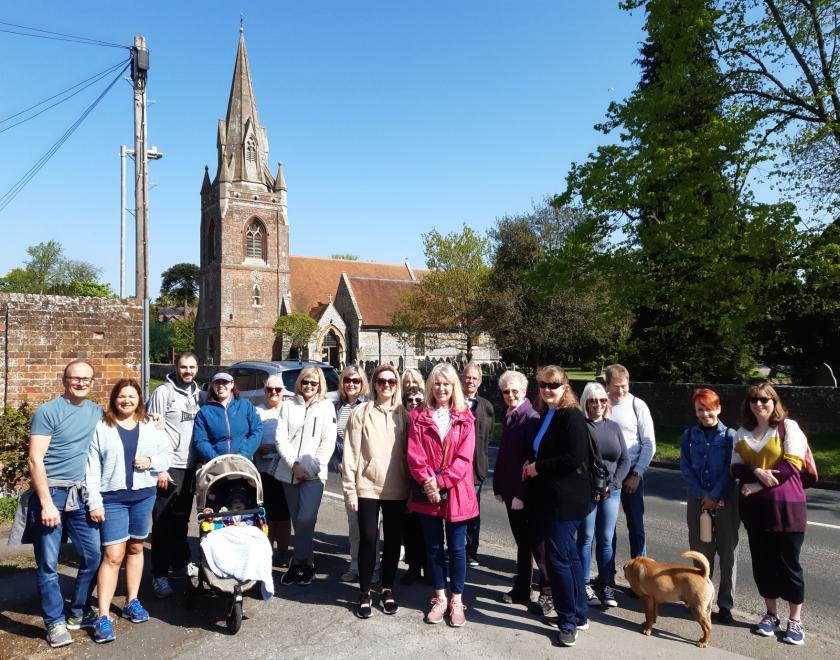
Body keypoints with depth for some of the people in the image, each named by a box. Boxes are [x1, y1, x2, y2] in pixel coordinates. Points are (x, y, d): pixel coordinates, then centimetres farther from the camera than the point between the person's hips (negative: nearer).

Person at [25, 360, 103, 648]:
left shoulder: (96, 412, 8)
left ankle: (79, 613, 25)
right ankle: (55, 622, 17)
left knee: (93, 555, 8)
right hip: (51, 493, -5)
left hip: (81, 494, 5)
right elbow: (35, 460, -12)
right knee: (48, 563, 3)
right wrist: (47, 503, -16)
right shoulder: (47, 412, -8)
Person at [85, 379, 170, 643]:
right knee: (113, 555, -7)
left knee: (135, 548, 14)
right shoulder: (101, 427, -3)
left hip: (144, 495, 3)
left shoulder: (150, 425, 6)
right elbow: (92, 468, -4)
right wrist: (95, 502, -9)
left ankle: (132, 602, 28)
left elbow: (167, 453, 10)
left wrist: (152, 461, -11)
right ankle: (103, 617, -1)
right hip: (112, 498, -3)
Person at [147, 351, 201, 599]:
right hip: (169, 467, -6)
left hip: (190, 467, 6)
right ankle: (160, 575, 7)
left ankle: (180, 564, 29)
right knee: (163, 523, 0)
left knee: (182, 520, 17)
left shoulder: (197, 394, 12)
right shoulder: (163, 392, -7)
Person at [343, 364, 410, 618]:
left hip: (396, 489, 2)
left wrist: (411, 486, 2)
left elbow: (409, 451, 7)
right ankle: (365, 593, 17)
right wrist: (350, 489, -5)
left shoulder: (403, 414, 5)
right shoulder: (361, 412, -1)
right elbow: (351, 453, -2)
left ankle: (387, 590, 26)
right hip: (368, 487, -2)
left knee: (393, 540, 10)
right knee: (368, 540, 1)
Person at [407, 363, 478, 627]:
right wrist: (428, 482, -17)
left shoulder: (465, 418, 0)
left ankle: (457, 600, 22)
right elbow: (415, 455, -5)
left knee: (457, 548, 7)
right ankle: (440, 598, 27)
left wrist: (441, 481, -16)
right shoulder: (419, 417, 2)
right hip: (427, 493, 1)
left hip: (456, 492, -1)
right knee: (434, 547, 12)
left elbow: (465, 457, -8)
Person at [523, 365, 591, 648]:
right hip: (551, 497, 9)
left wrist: (538, 468, -16)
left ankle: (568, 622, 9)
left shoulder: (571, 415, -16)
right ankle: (579, 614, 29)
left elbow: (574, 458, -23)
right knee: (569, 556, 17)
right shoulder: (545, 415, 11)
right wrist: (532, 467, 2)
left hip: (567, 499, -9)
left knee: (557, 558, -4)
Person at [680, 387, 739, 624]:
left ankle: (725, 604, 10)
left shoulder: (729, 435, -3)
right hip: (698, 499, 2)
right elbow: (685, 466, 0)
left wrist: (715, 496, -13)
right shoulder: (689, 435, 4)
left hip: (726, 500, -2)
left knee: (727, 551, 1)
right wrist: (703, 495, -8)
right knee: (700, 550, 8)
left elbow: (730, 469, -8)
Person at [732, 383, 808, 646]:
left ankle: (795, 621, 15)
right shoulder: (742, 432, 9)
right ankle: (771, 614, 24)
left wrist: (759, 485, -13)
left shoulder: (788, 427, -4)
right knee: (762, 561, 10)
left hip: (786, 505, -4)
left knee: (788, 562, 3)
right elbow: (736, 467, 5)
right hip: (754, 506, 4)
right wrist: (757, 472, -16)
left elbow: (792, 465, -12)